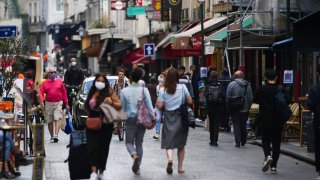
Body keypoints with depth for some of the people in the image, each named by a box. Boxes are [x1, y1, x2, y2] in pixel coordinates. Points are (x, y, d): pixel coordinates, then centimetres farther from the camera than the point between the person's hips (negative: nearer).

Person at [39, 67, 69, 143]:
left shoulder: (59, 81, 7)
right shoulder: (45, 83, 7)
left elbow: (64, 93, 9)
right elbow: (41, 93, -1)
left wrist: (66, 104, 8)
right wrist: (41, 101, -20)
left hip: (58, 103, -1)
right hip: (49, 103, 1)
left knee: (57, 119, -14)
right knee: (49, 121, 7)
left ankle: (56, 135, -22)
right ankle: (52, 136, 19)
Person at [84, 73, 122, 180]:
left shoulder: (109, 93, -2)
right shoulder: (92, 93, 10)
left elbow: (120, 105, -4)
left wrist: (111, 103, -21)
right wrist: (88, 117, 13)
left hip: (105, 125, -3)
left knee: (103, 148, 5)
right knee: (92, 147, -9)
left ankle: (102, 170, 20)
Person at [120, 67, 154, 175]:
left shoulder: (124, 91, -6)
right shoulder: (144, 90, -5)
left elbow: (122, 107, 1)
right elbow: (149, 106, -7)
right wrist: (153, 118, 2)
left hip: (130, 119, -2)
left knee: (129, 142, 6)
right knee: (139, 143, 13)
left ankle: (134, 155, -27)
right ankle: (137, 167, 11)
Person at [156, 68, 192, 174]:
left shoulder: (163, 90, -4)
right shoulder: (182, 87, -3)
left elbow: (159, 106, -6)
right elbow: (190, 102, 0)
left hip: (168, 117, -1)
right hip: (181, 117, 1)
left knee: (168, 142, 0)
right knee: (181, 144, 12)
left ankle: (170, 159, -30)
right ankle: (180, 167, 15)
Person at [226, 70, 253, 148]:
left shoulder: (231, 84, -8)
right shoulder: (248, 85, 0)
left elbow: (227, 97, -8)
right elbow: (250, 98, 1)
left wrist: (229, 107, 1)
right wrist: (248, 107, 10)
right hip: (245, 109, 3)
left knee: (236, 125, 2)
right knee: (243, 125, 16)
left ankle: (238, 142, -3)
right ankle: (243, 142, 22)